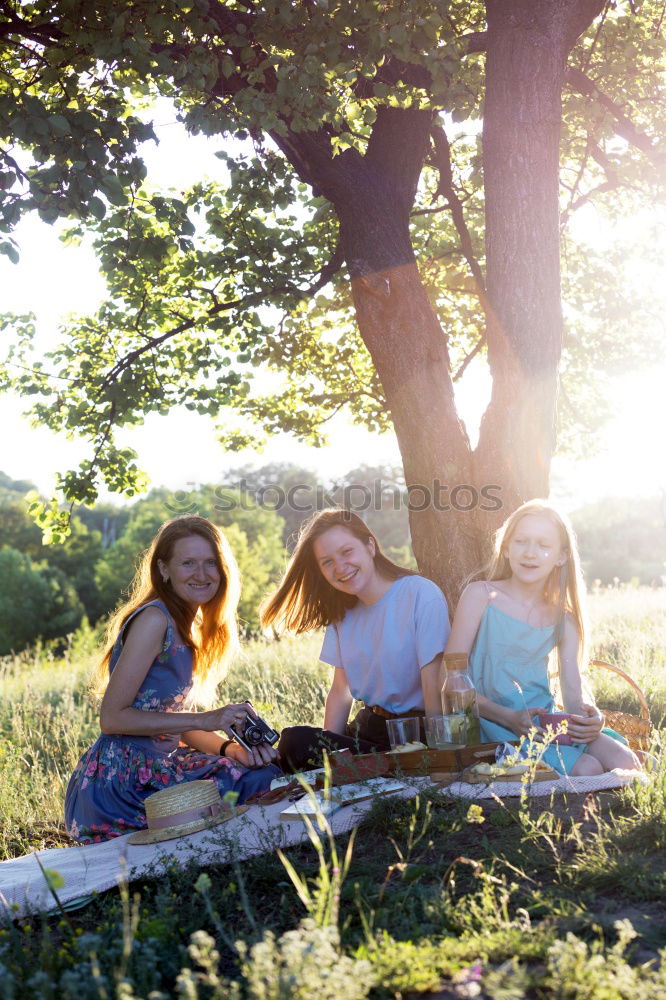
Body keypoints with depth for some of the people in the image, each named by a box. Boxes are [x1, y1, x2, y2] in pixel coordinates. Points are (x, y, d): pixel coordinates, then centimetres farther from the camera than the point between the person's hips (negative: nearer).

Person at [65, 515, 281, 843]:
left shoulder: (189, 628, 14)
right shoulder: (154, 619, -14)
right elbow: (112, 718, -18)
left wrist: (233, 748, -4)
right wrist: (205, 720, -20)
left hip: (159, 764, 9)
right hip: (119, 783, -9)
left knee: (269, 768, 4)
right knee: (262, 783, -12)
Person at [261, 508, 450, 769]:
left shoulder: (421, 594, -8)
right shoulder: (343, 613, 13)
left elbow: (434, 682, -14)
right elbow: (340, 691, 10)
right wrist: (327, 745, -4)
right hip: (367, 727, 6)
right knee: (295, 741, -22)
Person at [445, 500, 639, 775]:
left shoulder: (562, 618, 11)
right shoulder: (481, 595, -2)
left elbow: (573, 694, 7)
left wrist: (592, 718, -19)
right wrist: (509, 718, -20)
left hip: (545, 720, 5)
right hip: (496, 724, -5)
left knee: (624, 763, -20)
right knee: (586, 769, -26)